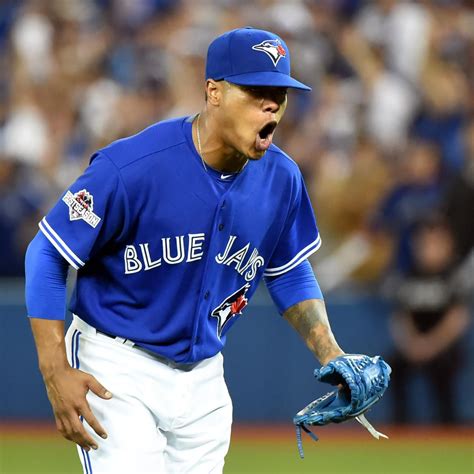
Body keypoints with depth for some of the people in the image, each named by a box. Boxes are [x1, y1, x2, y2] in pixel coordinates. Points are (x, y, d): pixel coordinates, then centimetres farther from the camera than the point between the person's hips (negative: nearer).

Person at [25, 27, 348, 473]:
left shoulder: (281, 178, -4)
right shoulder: (130, 167, -23)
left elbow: (290, 273, 13)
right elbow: (47, 257, -15)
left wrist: (330, 356, -1)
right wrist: (55, 373, -19)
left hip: (203, 378, 6)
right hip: (116, 370, -6)